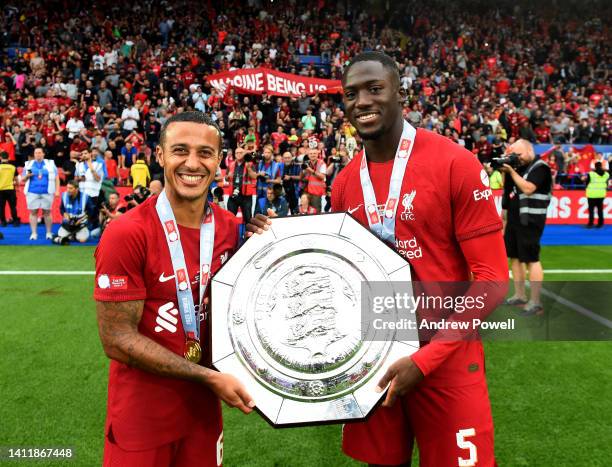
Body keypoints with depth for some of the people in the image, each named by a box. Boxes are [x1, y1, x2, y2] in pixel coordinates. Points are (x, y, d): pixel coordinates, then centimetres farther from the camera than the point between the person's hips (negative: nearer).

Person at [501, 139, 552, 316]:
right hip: (514, 219, 9)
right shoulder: (520, 167, 15)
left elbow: (528, 189, -22)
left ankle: (535, 302, -5)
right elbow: (507, 189, 18)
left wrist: (511, 171, -17)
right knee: (514, 257, 12)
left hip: (530, 221, -9)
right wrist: (505, 172, 4)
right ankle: (520, 296, 22)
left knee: (531, 259, -8)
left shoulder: (540, 167, -10)